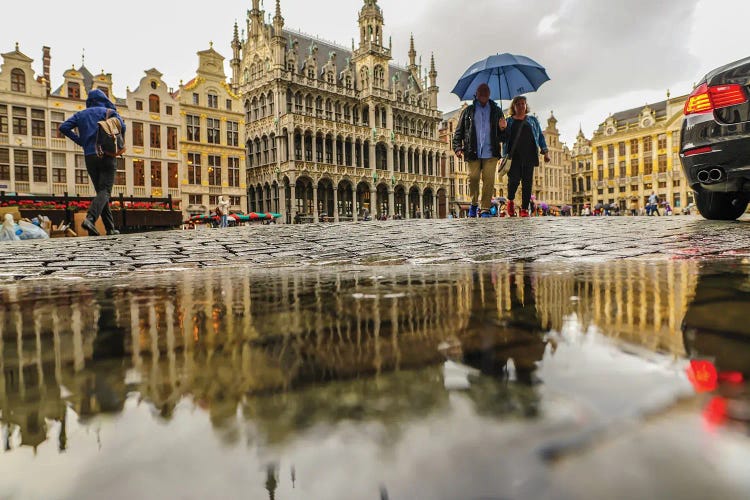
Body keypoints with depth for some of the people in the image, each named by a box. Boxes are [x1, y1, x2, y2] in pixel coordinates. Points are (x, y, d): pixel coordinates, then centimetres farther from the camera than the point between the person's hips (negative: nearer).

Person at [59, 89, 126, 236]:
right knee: (105, 191, -9)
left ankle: (110, 228, 7)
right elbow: (121, 126, -12)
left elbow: (64, 128, 6)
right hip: (106, 155, -4)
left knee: (100, 191, 10)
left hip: (89, 157, 4)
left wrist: (80, 141, 13)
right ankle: (90, 218, -32)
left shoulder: (81, 114, 17)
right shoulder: (109, 112, 6)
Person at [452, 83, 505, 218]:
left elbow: (502, 132, 15)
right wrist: (457, 147, -3)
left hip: (490, 152, 0)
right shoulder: (468, 111, 14)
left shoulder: (496, 111, 16)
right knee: (473, 178, -5)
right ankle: (474, 204, 18)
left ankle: (485, 209, -1)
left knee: (489, 180, -7)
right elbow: (459, 131, 11)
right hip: (473, 152, 0)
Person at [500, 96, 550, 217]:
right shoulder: (509, 121, 17)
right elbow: (504, 138, 13)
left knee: (527, 181, -6)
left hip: (529, 154, 1)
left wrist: (545, 152, 8)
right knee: (514, 179, -16)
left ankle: (524, 209, -4)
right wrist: (502, 128, -7)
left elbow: (540, 136, 18)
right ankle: (511, 200, 11)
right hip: (514, 155, -1)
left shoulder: (533, 120, 20)